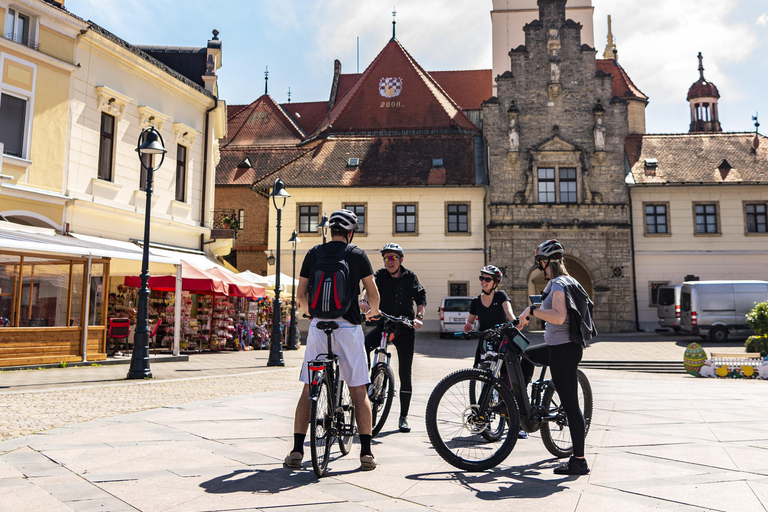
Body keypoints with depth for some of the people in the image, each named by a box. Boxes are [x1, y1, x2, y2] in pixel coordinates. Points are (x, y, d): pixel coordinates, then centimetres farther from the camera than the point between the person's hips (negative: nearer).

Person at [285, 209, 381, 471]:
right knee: (359, 391, 5)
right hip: (349, 326, -2)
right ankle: (366, 453, 6)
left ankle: (297, 451, 8)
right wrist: (373, 311, 28)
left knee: (309, 390, 8)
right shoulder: (358, 254, 3)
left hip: (318, 326, 2)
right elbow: (373, 293, 6)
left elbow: (300, 294, 12)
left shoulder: (313, 253, 8)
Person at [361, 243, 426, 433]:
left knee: (405, 373, 1)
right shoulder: (381, 275, -1)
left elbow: (421, 298, 2)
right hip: (384, 325, 0)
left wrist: (419, 317, -16)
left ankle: (403, 417, 12)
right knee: (364, 345, -30)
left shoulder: (410, 277, 3)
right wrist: (365, 300, -42)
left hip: (405, 329, 0)